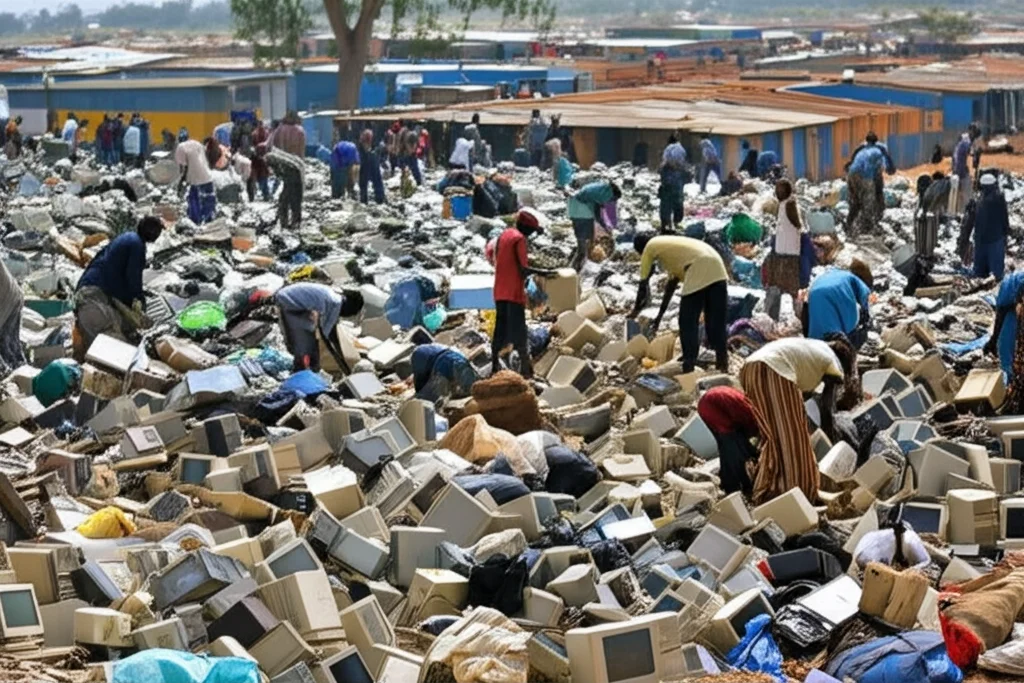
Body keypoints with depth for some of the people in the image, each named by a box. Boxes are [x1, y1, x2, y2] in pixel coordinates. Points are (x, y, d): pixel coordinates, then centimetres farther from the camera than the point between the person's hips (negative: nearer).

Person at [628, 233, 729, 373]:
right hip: (717, 265, 8)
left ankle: (689, 368, 1)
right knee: (716, 320, 16)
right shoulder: (669, 246, 36)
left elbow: (644, 286, 17)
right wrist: (659, 317, 47)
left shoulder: (649, 248, 15)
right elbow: (671, 285, 40)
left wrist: (635, 311, 32)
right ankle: (723, 363, 21)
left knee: (688, 321, 2)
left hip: (699, 269, -8)